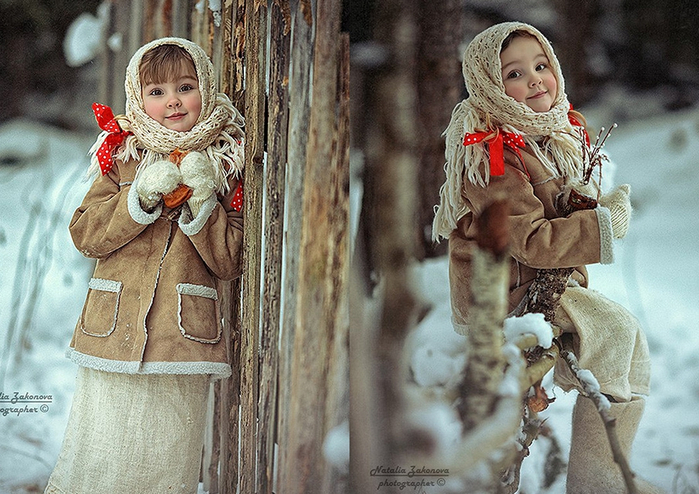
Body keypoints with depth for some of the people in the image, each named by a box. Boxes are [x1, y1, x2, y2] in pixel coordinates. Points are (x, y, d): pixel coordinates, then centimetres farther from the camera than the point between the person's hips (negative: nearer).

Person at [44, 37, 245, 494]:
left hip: (184, 334, 0)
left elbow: (231, 260, 2)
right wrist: (143, 199, -12)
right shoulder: (122, 157, 7)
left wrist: (200, 202, -12)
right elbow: (84, 234, 0)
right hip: (114, 332, 1)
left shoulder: (223, 164, 5)